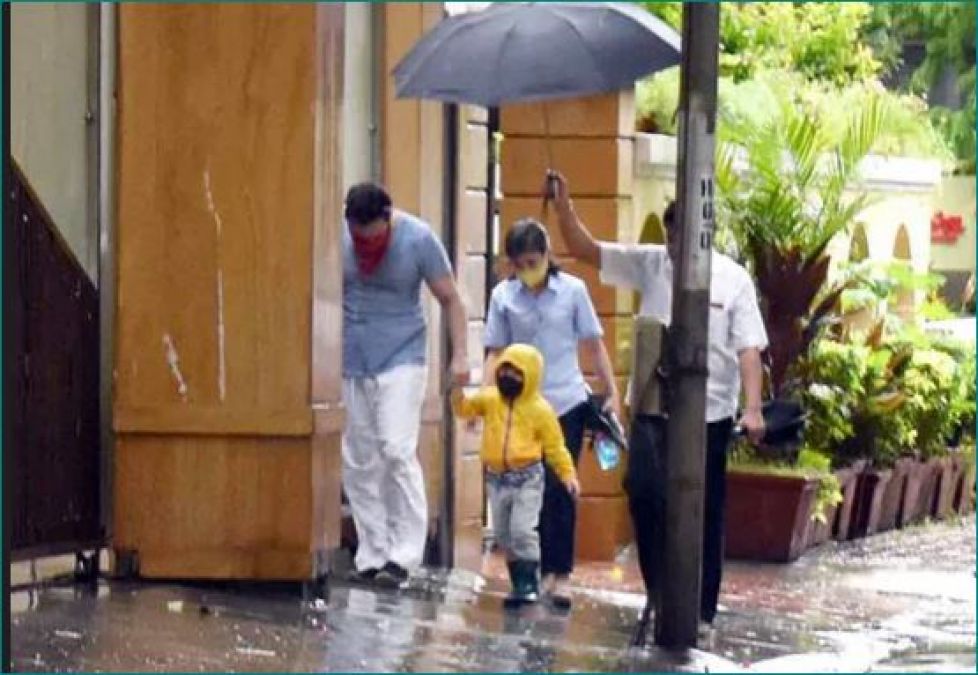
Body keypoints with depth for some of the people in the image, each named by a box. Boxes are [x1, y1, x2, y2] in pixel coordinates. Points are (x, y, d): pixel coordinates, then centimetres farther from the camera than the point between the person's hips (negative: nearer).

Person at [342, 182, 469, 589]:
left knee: (397, 452, -14)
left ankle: (403, 555, -10)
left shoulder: (418, 239, -9)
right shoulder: (337, 237, -4)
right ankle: (371, 556, 11)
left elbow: (450, 300, -2)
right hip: (350, 364, 3)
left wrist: (459, 356, -9)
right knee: (359, 464, 4)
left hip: (401, 360, -3)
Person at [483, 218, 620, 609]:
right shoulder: (503, 296, 2)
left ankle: (560, 576, -2)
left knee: (559, 490, -6)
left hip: (567, 403, -1)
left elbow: (594, 345, 5)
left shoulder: (572, 290, -1)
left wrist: (612, 393, 3)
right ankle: (538, 572, 12)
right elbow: (496, 353, 5)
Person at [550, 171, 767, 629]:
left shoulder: (733, 279, -2)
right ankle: (659, 591, 5)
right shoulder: (649, 264, 4)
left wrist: (753, 409, -14)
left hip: (709, 413, -2)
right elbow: (586, 250, 3)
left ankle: (701, 608, 14)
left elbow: (749, 349, -5)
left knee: (704, 511, 5)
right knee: (644, 491, -12)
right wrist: (563, 206, -11)